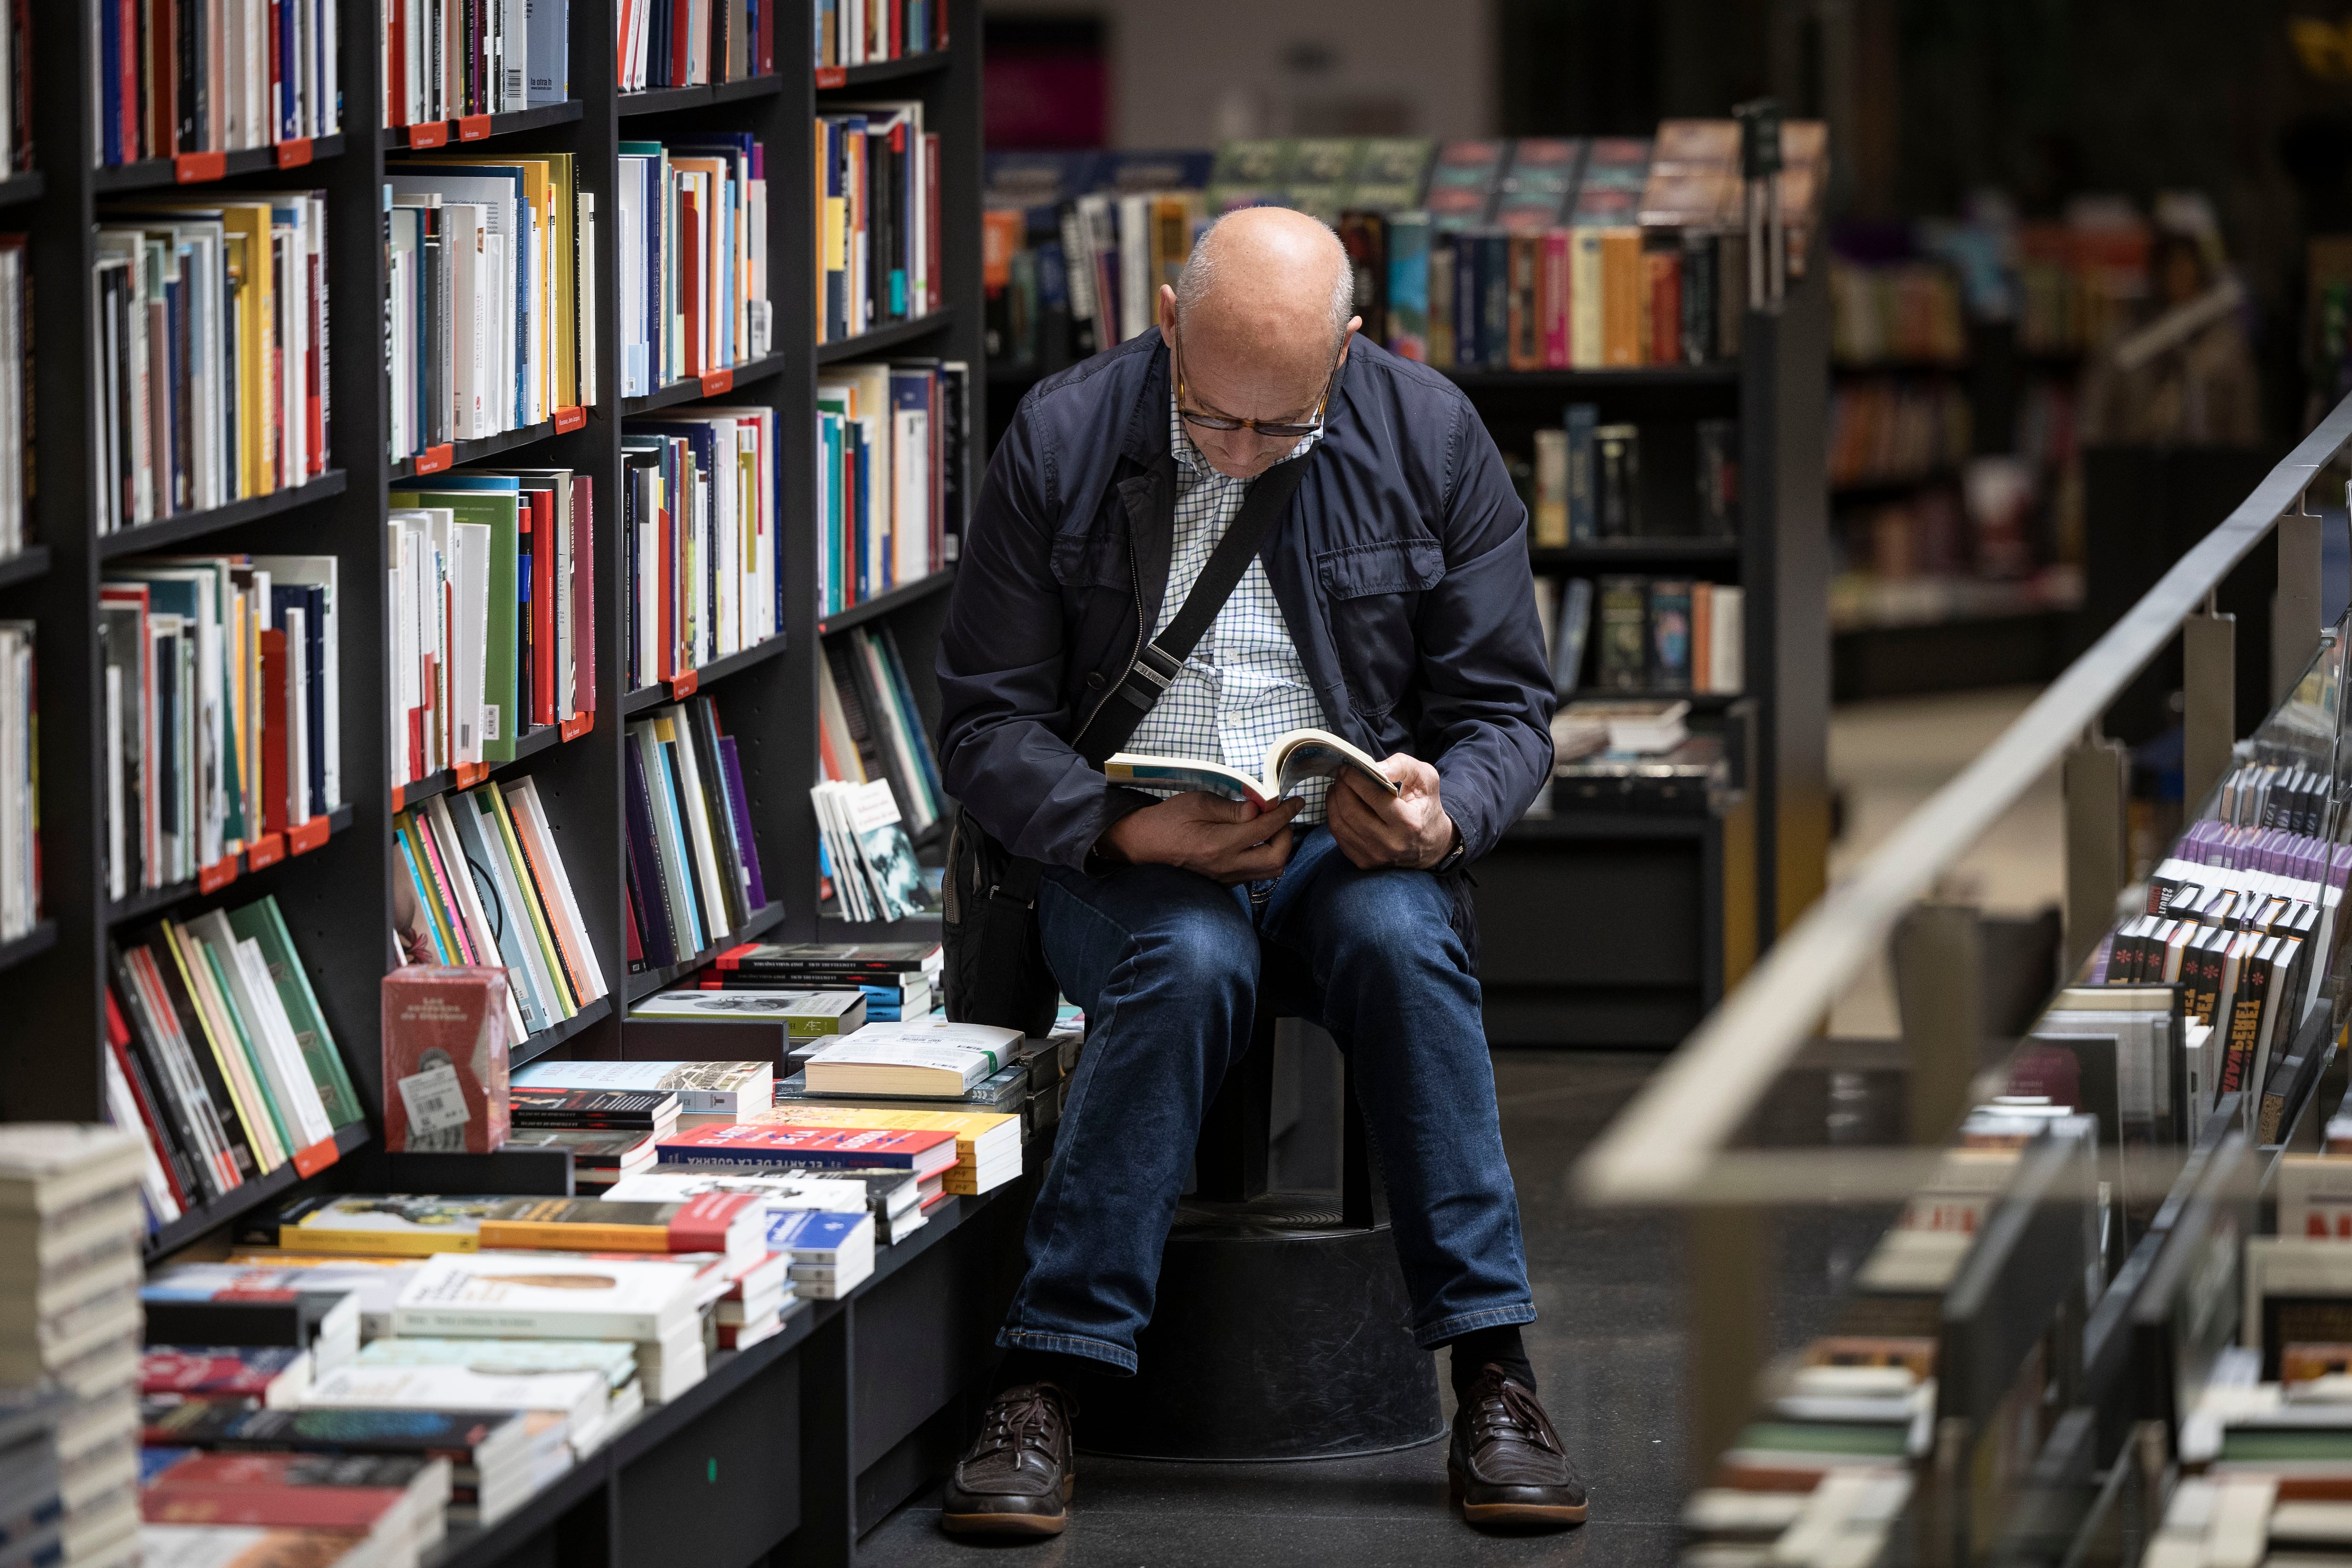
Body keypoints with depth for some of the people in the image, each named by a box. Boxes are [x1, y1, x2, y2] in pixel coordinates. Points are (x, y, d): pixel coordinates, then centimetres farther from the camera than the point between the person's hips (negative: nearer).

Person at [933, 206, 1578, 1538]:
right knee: (1188, 961, -35)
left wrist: (1445, 815, -17)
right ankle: (1046, 1387, -33)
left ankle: (1496, 1378, -30)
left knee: (1401, 937, -34)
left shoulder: (1432, 436, 1)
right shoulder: (1062, 442, -2)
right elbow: (987, 724, 1)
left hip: (1355, 850, 1)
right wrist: (1133, 829, -18)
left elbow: (1507, 708, 6)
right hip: (1131, 864, -1)